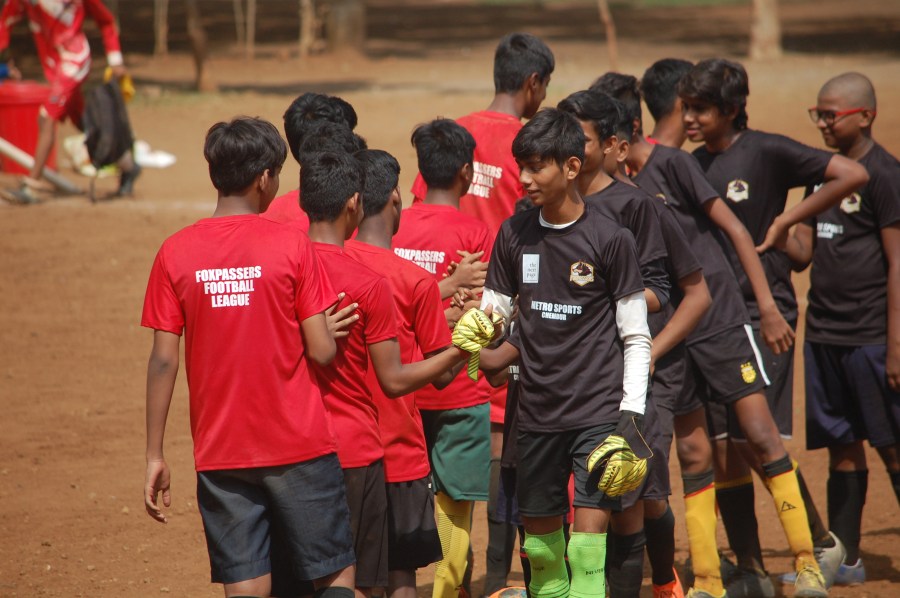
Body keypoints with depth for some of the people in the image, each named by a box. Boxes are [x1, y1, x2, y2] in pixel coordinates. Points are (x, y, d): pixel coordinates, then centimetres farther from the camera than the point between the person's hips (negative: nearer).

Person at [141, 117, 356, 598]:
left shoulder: (175, 252, -2)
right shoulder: (291, 246, -7)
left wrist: (155, 455, 4)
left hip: (220, 453, 2)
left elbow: (163, 361, -2)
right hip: (300, 448, -2)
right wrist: (334, 331, 15)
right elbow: (322, 351, -8)